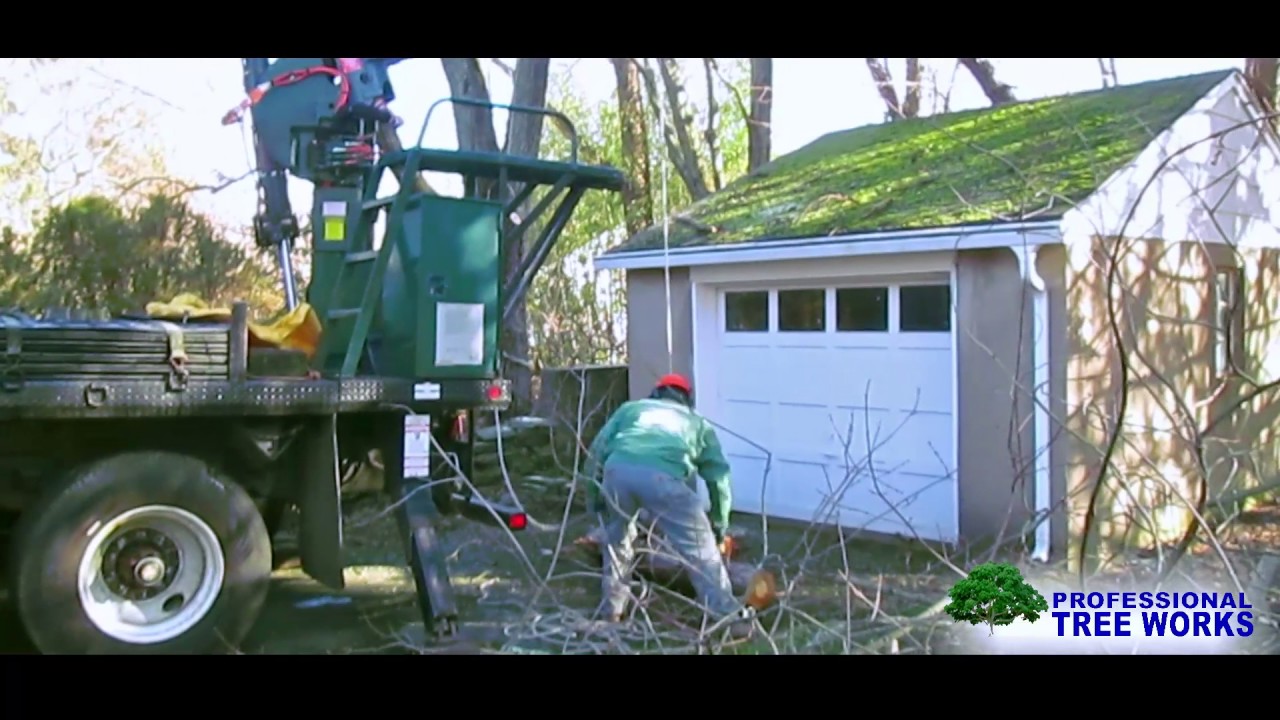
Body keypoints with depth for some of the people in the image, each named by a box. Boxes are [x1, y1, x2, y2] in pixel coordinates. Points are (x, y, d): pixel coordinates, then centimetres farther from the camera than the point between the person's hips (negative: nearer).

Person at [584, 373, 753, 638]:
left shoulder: (631, 408, 37)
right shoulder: (697, 422, 35)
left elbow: (597, 449, 26)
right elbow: (718, 475, 33)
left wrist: (594, 498, 30)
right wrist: (720, 526, 41)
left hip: (618, 471, 2)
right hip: (663, 477, -2)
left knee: (616, 539, 28)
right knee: (701, 548, 9)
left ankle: (611, 609, 36)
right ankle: (729, 617, 6)